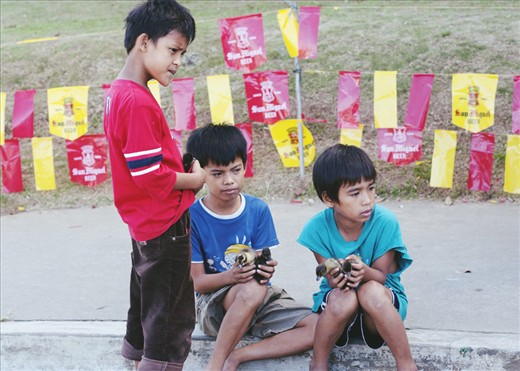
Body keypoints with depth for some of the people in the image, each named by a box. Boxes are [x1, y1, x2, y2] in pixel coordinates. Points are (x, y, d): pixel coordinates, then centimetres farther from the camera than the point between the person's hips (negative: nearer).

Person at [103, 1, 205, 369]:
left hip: (144, 225, 10)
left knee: (146, 308, 21)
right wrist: (196, 179, -11)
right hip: (165, 225, -10)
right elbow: (150, 177, -25)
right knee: (172, 319, 0)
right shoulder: (138, 102, -24)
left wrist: (180, 162, 1)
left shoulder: (119, 92, 7)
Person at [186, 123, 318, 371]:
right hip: (212, 303, -4)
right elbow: (198, 282, -11)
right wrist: (231, 276, -32)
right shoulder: (191, 217, -12)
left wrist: (264, 270, -29)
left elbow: (260, 263, -3)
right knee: (251, 290, -38)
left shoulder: (258, 210, -4)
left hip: (261, 298, 4)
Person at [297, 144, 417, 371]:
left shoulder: (385, 222, -20)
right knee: (343, 297, -35)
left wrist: (363, 271, -37)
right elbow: (331, 278, -11)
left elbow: (381, 276, -13)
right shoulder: (317, 228, -17)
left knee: (372, 291, -35)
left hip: (383, 302, -1)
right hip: (336, 302, 1)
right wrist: (335, 278, -37)